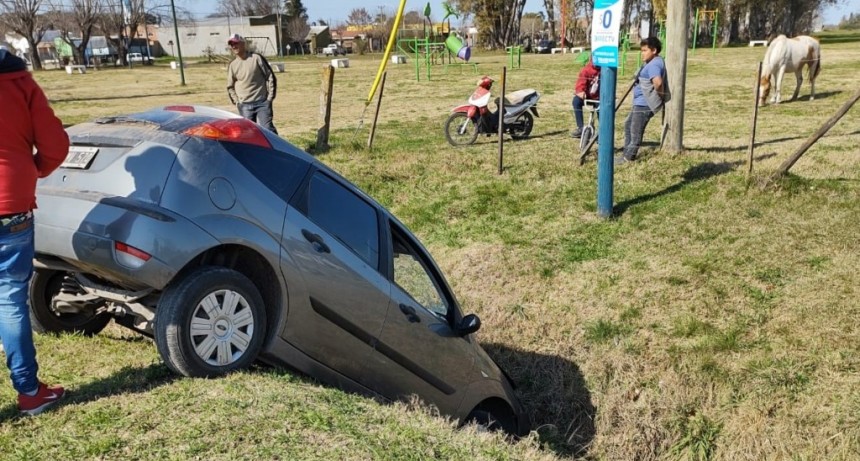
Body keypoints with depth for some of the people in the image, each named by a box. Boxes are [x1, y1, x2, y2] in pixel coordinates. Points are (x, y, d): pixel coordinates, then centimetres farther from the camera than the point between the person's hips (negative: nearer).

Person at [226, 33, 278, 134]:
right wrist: (236, 101, 5)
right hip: (244, 106, 3)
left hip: (262, 103, -3)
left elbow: (270, 77, -1)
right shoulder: (232, 65, 7)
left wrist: (270, 97, -5)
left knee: (268, 129, -7)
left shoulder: (256, 58, -2)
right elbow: (230, 87, 17)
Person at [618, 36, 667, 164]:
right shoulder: (652, 62, 14)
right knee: (628, 125, 21)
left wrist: (660, 93, -20)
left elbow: (658, 82, -36)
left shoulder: (654, 65, -20)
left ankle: (628, 157, 6)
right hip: (640, 102, 12)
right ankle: (627, 153, 29)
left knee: (635, 130, -3)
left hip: (644, 104, -12)